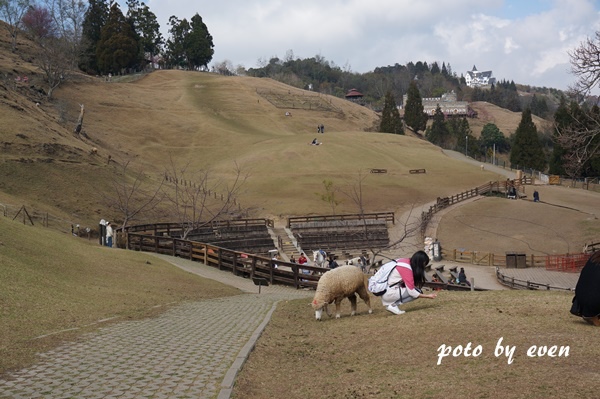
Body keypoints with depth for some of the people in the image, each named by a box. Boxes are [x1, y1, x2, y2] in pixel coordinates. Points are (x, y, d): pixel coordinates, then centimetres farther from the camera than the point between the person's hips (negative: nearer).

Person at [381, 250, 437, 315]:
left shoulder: (406, 261, 6)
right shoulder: (406, 268, -20)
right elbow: (411, 292, -19)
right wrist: (428, 296, -9)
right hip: (388, 294, -9)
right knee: (417, 292, -8)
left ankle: (390, 303, 4)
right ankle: (392, 305, -9)